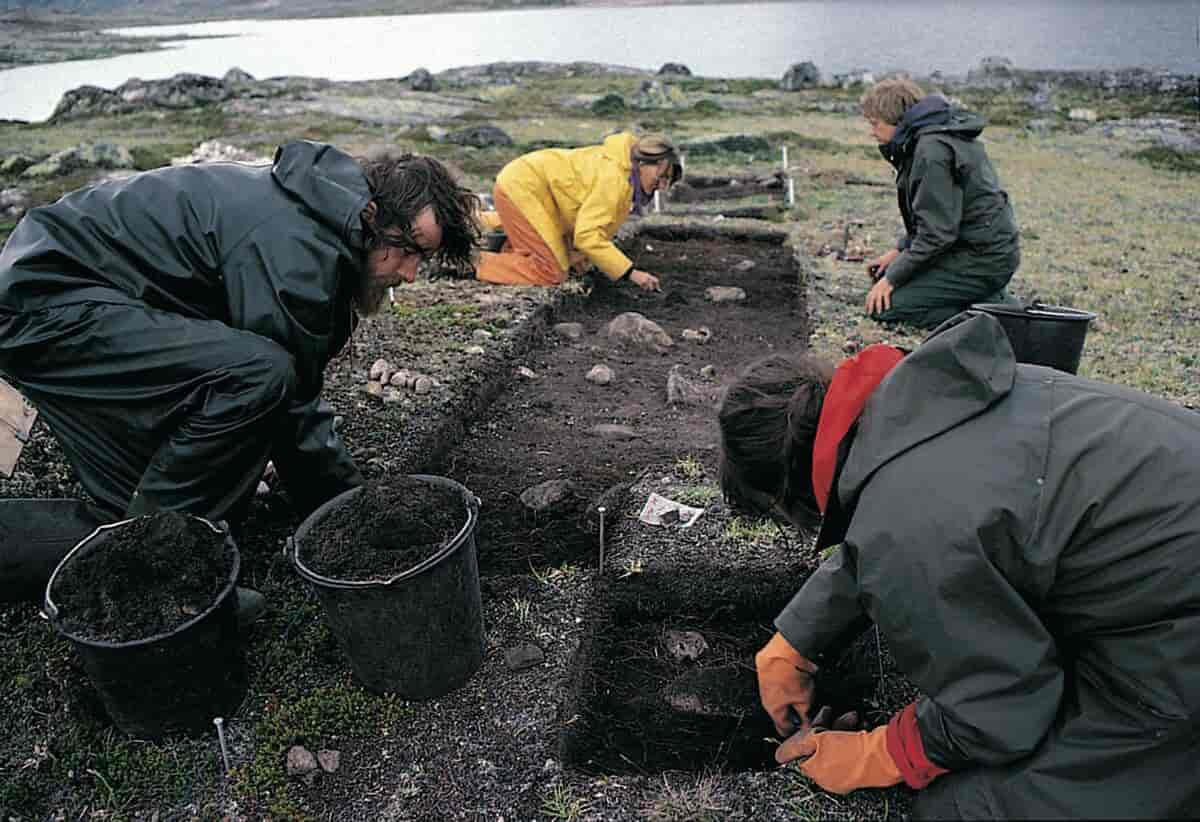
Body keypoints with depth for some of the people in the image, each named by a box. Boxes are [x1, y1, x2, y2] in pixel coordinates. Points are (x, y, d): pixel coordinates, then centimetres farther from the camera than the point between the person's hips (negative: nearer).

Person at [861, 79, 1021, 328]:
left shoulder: (932, 149, -20)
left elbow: (937, 232, -22)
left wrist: (892, 278, -15)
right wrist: (899, 251, 11)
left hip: (982, 260, -10)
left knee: (884, 305, -12)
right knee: (884, 274, 17)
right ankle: (988, 299, 12)